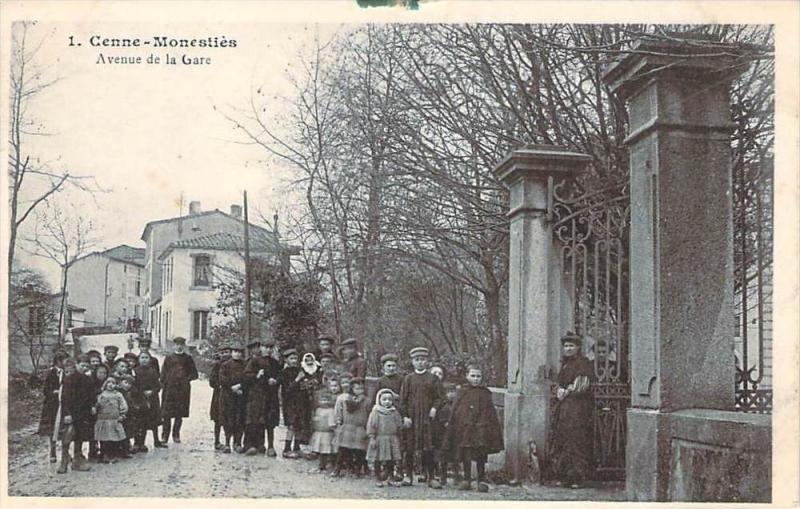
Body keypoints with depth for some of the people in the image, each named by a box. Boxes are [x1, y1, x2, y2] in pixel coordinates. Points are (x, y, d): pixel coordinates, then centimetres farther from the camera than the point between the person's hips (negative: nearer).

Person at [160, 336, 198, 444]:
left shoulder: (188, 358, 9)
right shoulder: (169, 358, 8)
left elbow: (194, 374, 10)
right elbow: (163, 373, 6)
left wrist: (187, 379, -6)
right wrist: (163, 384, -5)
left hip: (183, 390, 1)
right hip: (169, 388, -1)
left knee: (179, 414, 5)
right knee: (166, 414, -3)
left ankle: (176, 435, 14)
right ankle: (164, 436, 3)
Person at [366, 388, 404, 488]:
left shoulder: (394, 412, 7)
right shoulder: (376, 412, -5)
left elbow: (399, 425, 13)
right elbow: (371, 426, -7)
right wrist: (372, 438, -11)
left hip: (392, 440, 4)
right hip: (379, 439, -4)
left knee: (391, 461, 9)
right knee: (378, 461, 2)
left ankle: (390, 478, 20)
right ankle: (379, 479, 12)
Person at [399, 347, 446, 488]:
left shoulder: (433, 379, 8)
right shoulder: (408, 378, 8)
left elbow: (441, 397, 5)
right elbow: (403, 399, 5)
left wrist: (435, 408, -13)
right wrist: (405, 416, -4)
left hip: (427, 418, -1)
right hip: (411, 417, 1)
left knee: (428, 449, -3)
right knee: (409, 449, 3)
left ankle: (430, 477, 0)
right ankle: (408, 475, 14)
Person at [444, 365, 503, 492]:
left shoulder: (485, 393, 6)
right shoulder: (462, 392, 7)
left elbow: (491, 414, 7)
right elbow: (454, 412, 7)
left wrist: (496, 430, 2)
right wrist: (451, 428, 2)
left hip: (481, 428, -1)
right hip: (464, 428, 1)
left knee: (480, 455, -4)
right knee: (466, 455, 5)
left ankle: (482, 481, 5)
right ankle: (467, 480, 16)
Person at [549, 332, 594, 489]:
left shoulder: (583, 363, -6)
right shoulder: (565, 364, 18)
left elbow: (582, 385, -12)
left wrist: (566, 391, -7)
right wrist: (560, 391, 4)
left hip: (578, 407, -8)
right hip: (563, 406, 8)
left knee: (576, 440, -9)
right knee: (560, 439, 5)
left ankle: (577, 477, -5)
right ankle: (563, 476, 10)